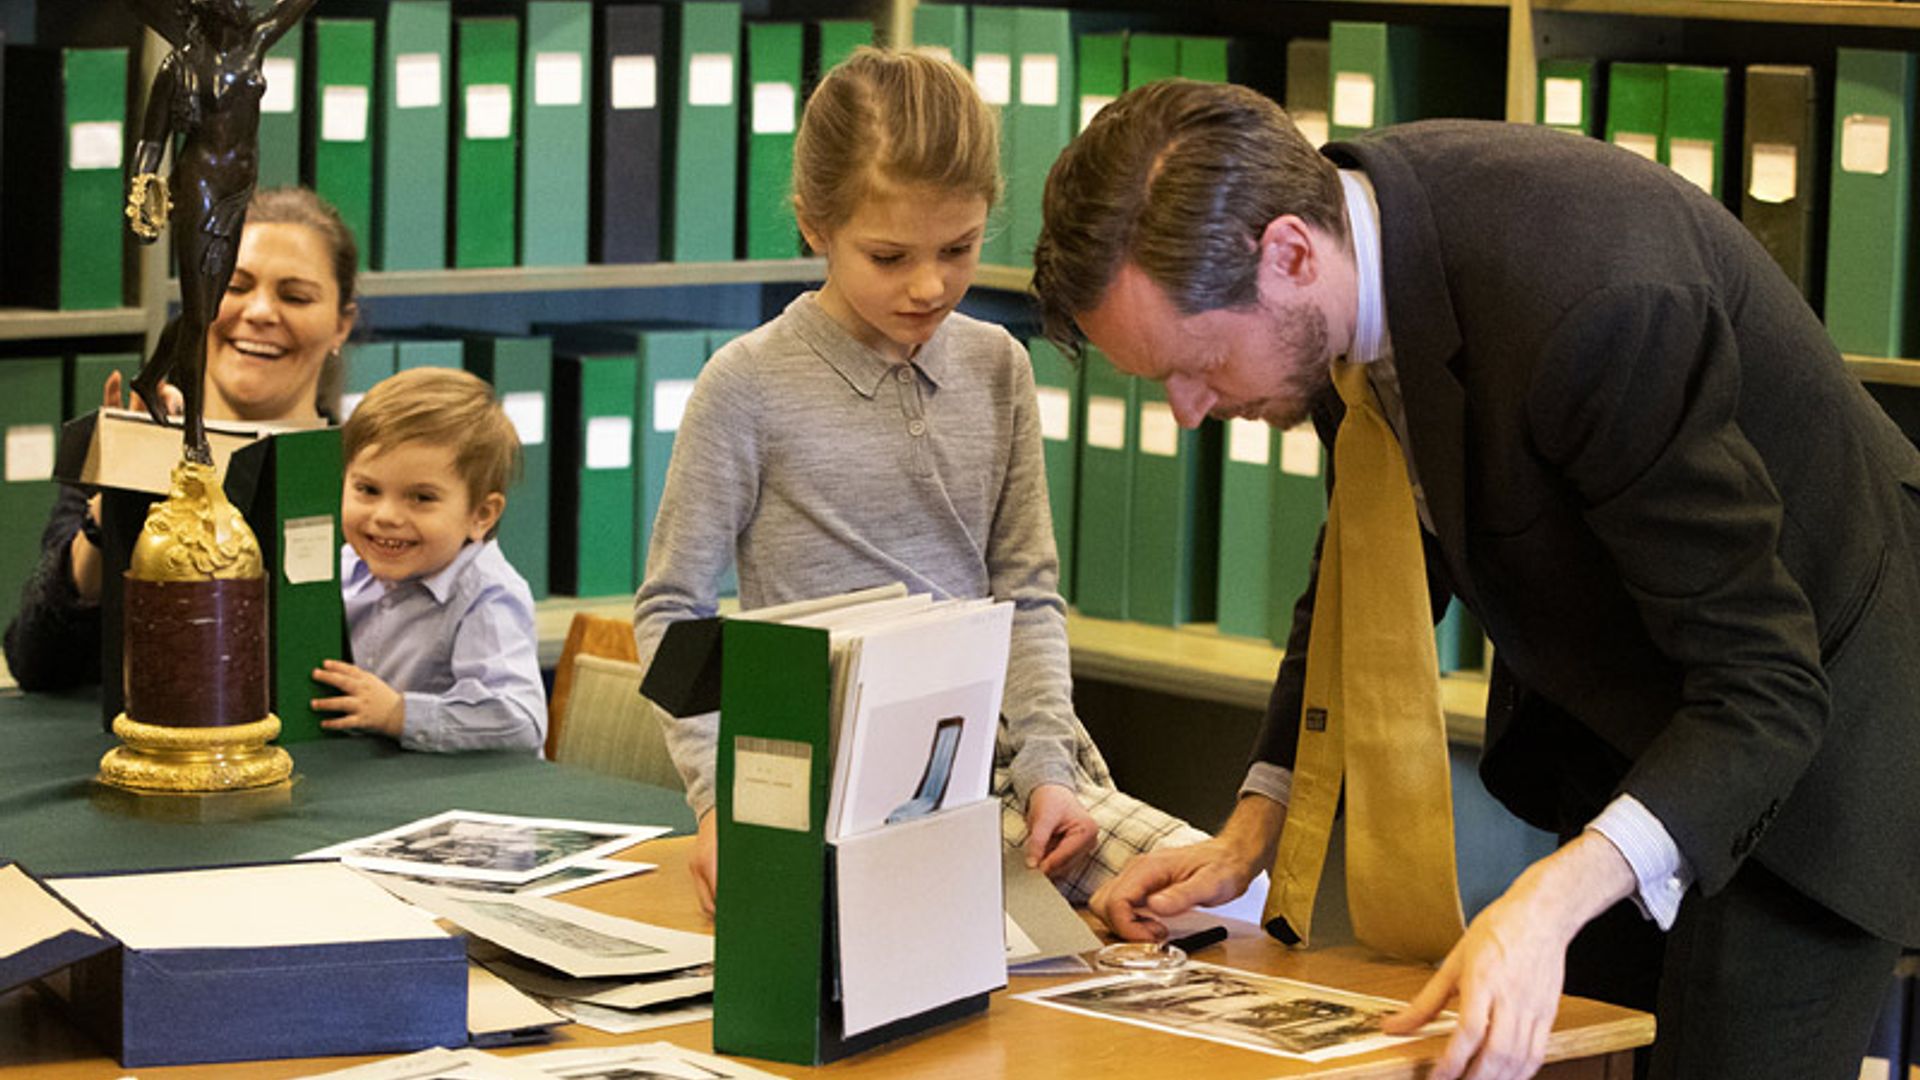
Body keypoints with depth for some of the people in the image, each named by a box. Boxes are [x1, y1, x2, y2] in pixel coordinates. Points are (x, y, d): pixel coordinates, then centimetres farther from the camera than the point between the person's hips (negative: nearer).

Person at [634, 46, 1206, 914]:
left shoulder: (995, 368, 10)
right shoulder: (752, 384, -4)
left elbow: (1027, 594, 14)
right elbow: (672, 608, 0)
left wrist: (1046, 766, -1)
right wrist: (722, 795, -14)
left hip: (986, 750, 5)